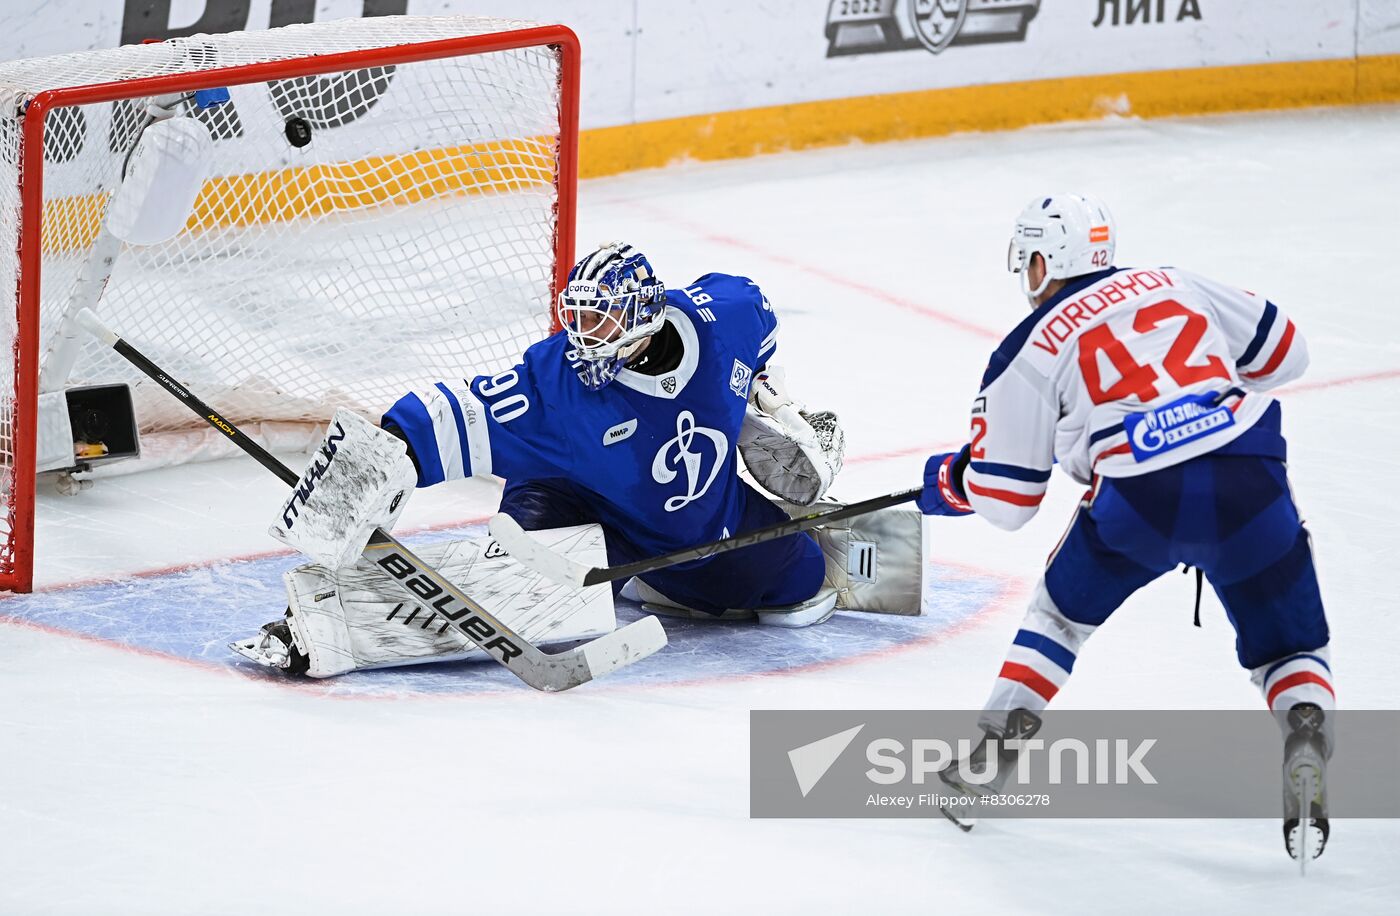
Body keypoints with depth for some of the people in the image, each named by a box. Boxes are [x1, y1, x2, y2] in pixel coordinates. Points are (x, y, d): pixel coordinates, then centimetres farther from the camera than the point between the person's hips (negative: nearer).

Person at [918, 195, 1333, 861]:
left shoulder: (1031, 351, 13)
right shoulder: (1174, 284, 22)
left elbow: (1004, 500, 16)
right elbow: (1282, 350, 27)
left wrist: (947, 481, 38)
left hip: (1141, 497, -2)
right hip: (1250, 480, 2)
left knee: (1066, 608, 27)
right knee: (1289, 647, 15)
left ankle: (996, 748, 20)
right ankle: (1305, 743, -15)